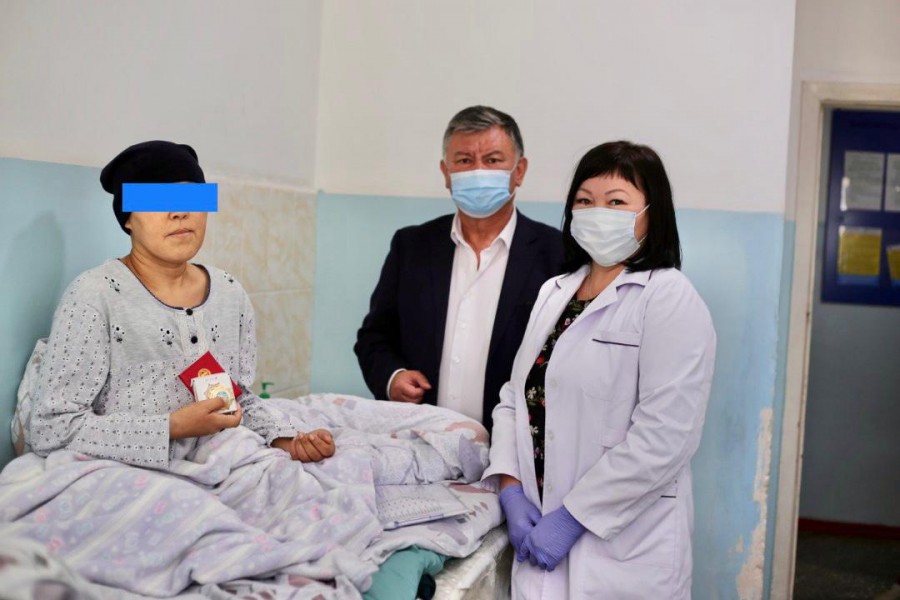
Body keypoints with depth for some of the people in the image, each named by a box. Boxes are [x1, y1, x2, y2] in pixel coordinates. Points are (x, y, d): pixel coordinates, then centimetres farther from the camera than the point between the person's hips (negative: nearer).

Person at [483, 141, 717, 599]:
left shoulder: (669, 299, -10)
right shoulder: (554, 292, 11)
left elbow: (662, 439, -18)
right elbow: (515, 396, 9)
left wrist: (571, 518, -16)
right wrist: (511, 489, -5)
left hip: (623, 550, -5)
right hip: (542, 533, 6)